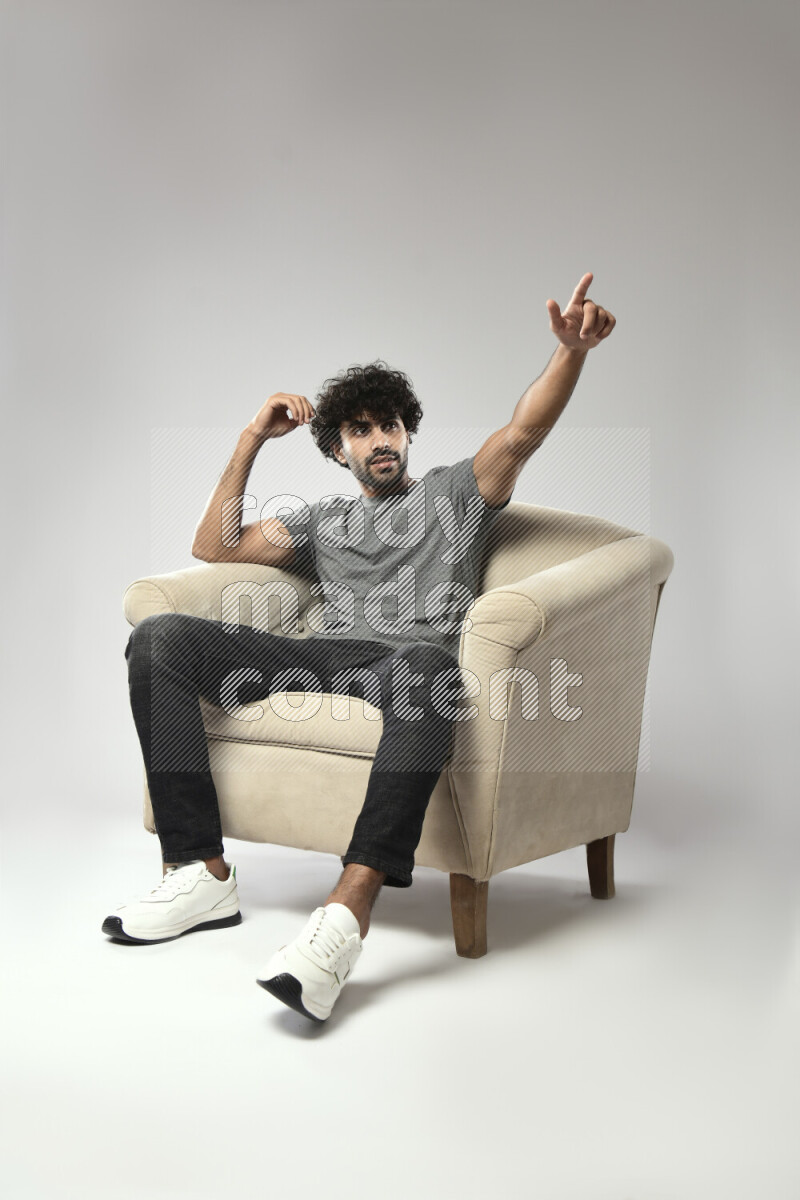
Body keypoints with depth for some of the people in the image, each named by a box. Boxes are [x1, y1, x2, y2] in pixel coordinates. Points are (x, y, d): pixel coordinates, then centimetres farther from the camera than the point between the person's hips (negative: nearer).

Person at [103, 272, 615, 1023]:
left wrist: (572, 348, -10)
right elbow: (214, 546, 26)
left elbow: (521, 434, 8)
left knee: (423, 666, -44)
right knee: (160, 637, -19)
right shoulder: (322, 519, 34)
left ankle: (348, 911, -56)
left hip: (412, 658, -3)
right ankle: (201, 874, -26)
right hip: (322, 656, 4)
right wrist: (253, 439, 22)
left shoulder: (454, 491, 26)